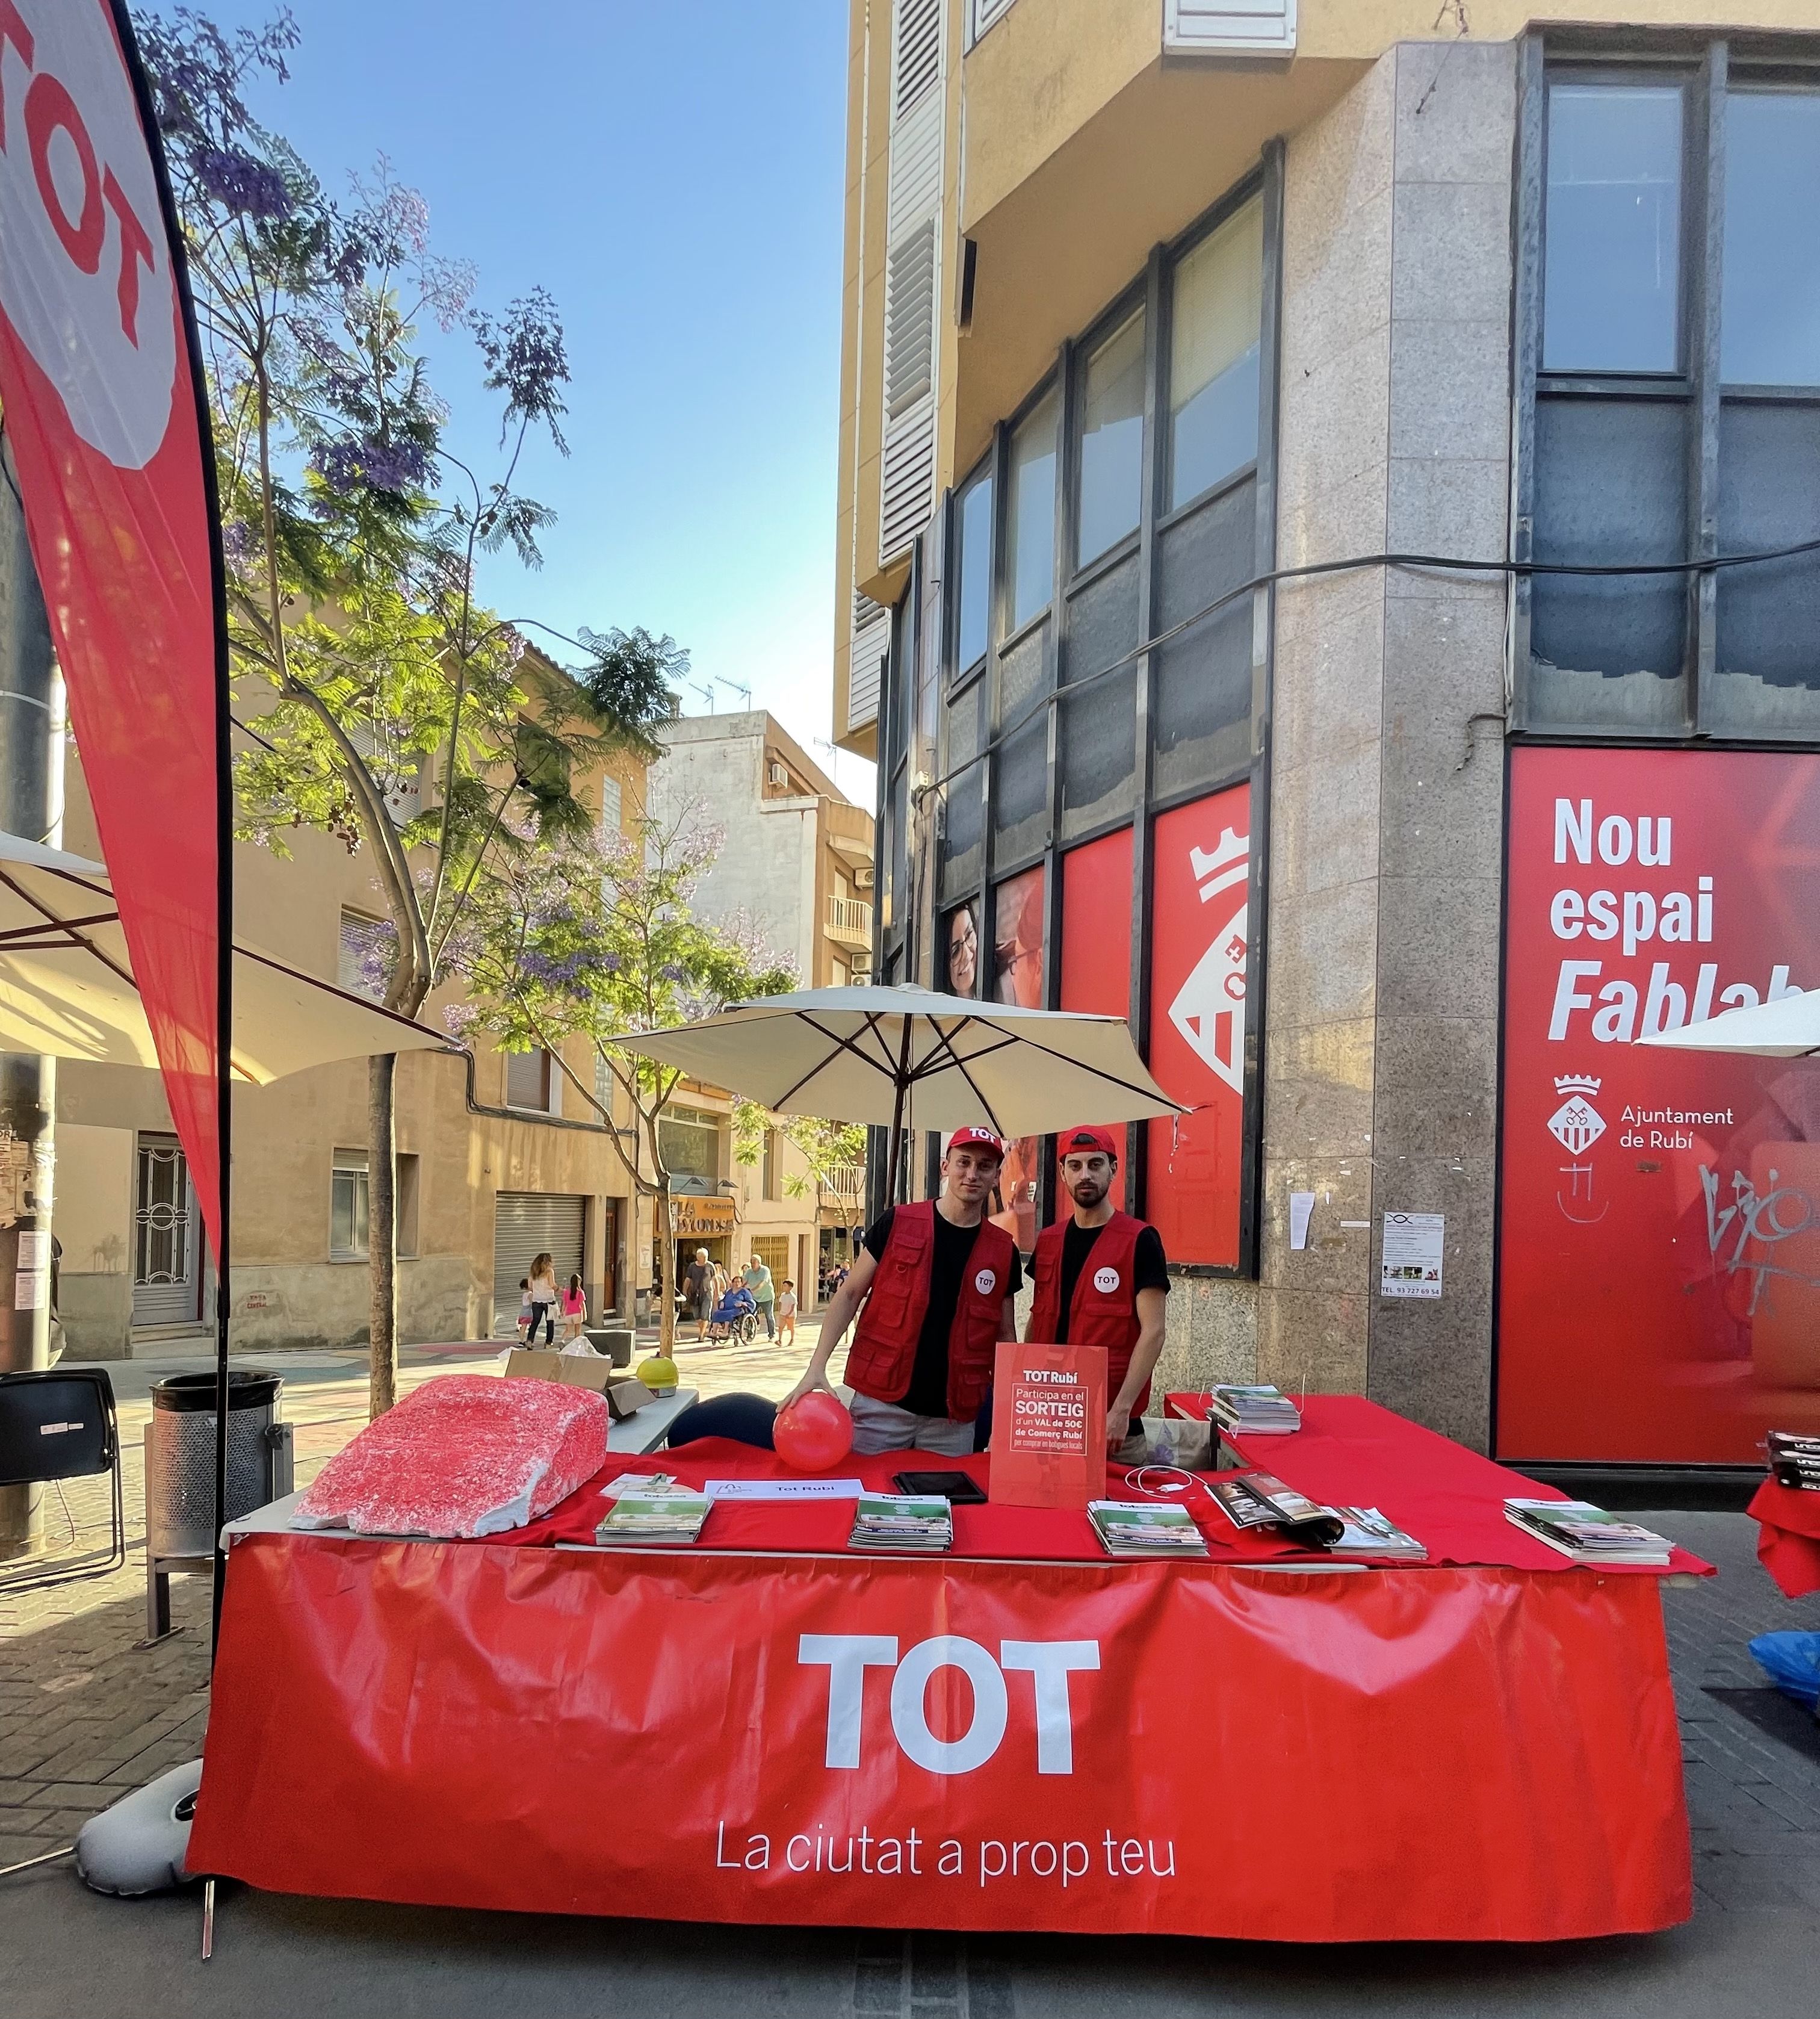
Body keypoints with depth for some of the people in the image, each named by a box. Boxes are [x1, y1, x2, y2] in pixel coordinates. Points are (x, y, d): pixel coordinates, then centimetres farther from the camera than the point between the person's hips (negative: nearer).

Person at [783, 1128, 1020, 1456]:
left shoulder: (1004, 1251, 4)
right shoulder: (897, 1223, -3)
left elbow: (1004, 1336, 11)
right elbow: (850, 1295, 0)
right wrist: (817, 1367, -10)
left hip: (953, 1419, 2)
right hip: (881, 1403, -2)